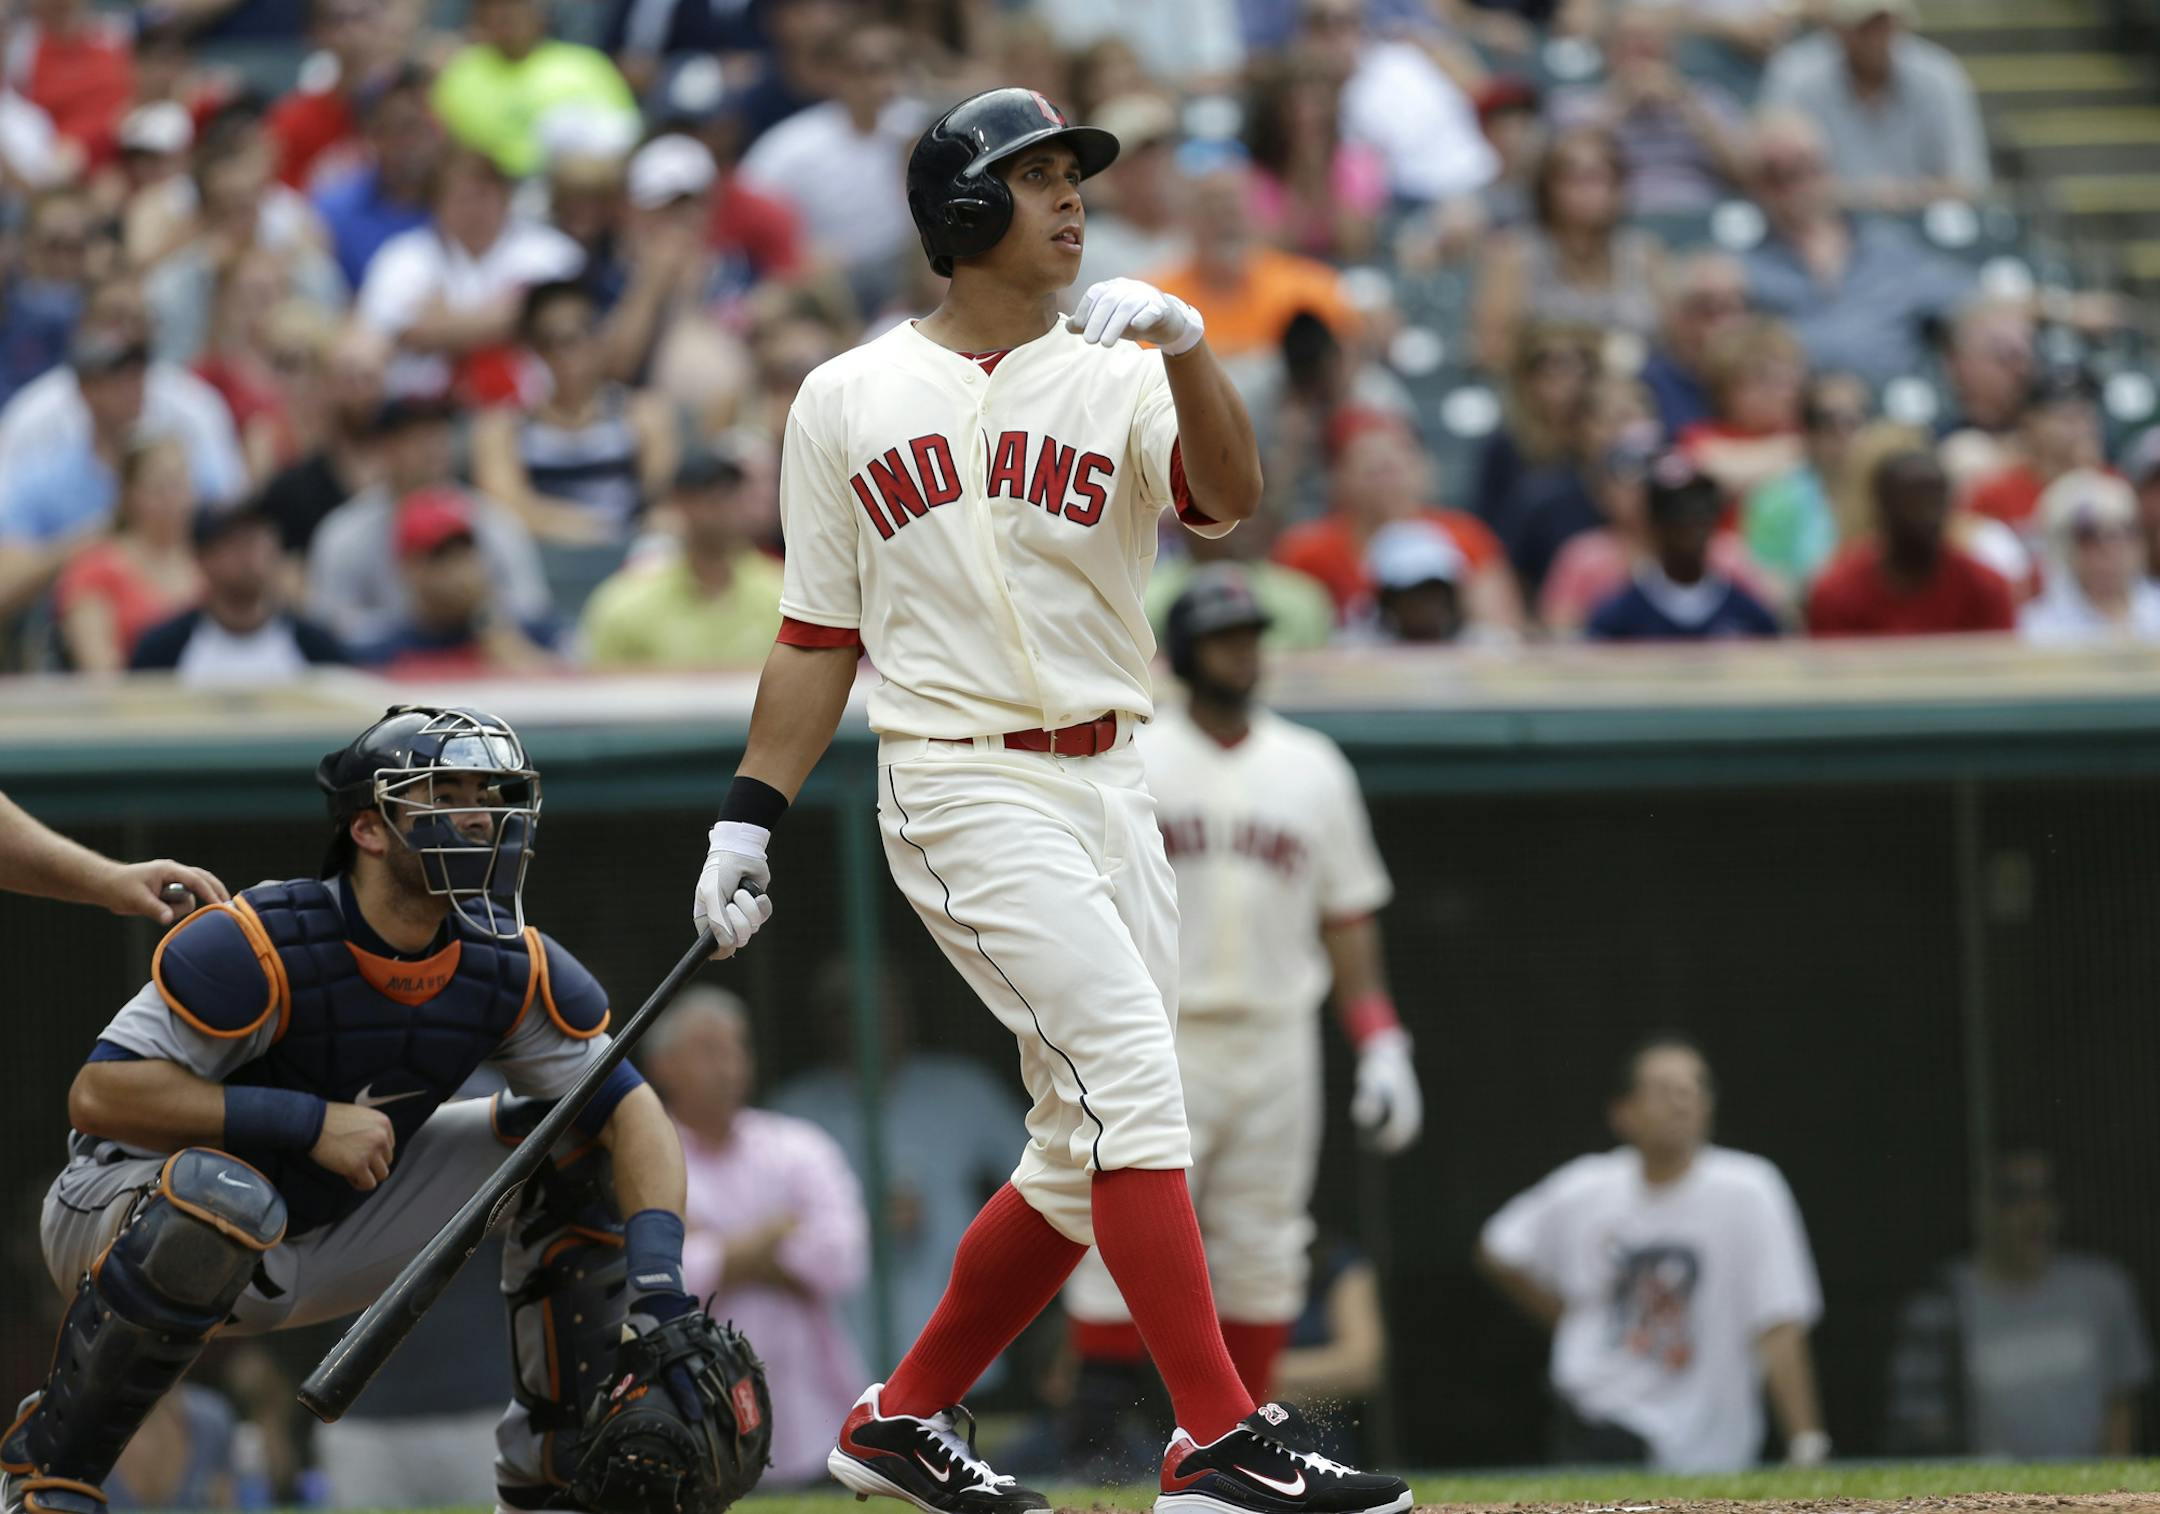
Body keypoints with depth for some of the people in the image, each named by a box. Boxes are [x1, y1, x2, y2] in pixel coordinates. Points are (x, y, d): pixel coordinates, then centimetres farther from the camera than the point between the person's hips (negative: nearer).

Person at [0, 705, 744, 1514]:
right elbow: (97, 1094, -31)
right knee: (224, 1198, -41)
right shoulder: (257, 947, -27)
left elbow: (635, 1114, -10)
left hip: (322, 1246, 6)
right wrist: (309, 1122, -33)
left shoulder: (515, 971, -10)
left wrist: (659, 1288, -28)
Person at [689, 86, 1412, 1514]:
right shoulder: (848, 401, 6)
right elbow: (820, 637, 11)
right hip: (965, 791, -4)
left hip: (1110, 791, 4)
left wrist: (1187, 347, -29)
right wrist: (749, 819, 5)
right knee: (1128, 1066, -19)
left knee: (1089, 1151, 7)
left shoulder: (1115, 382, 8)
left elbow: (1231, 495, -13)